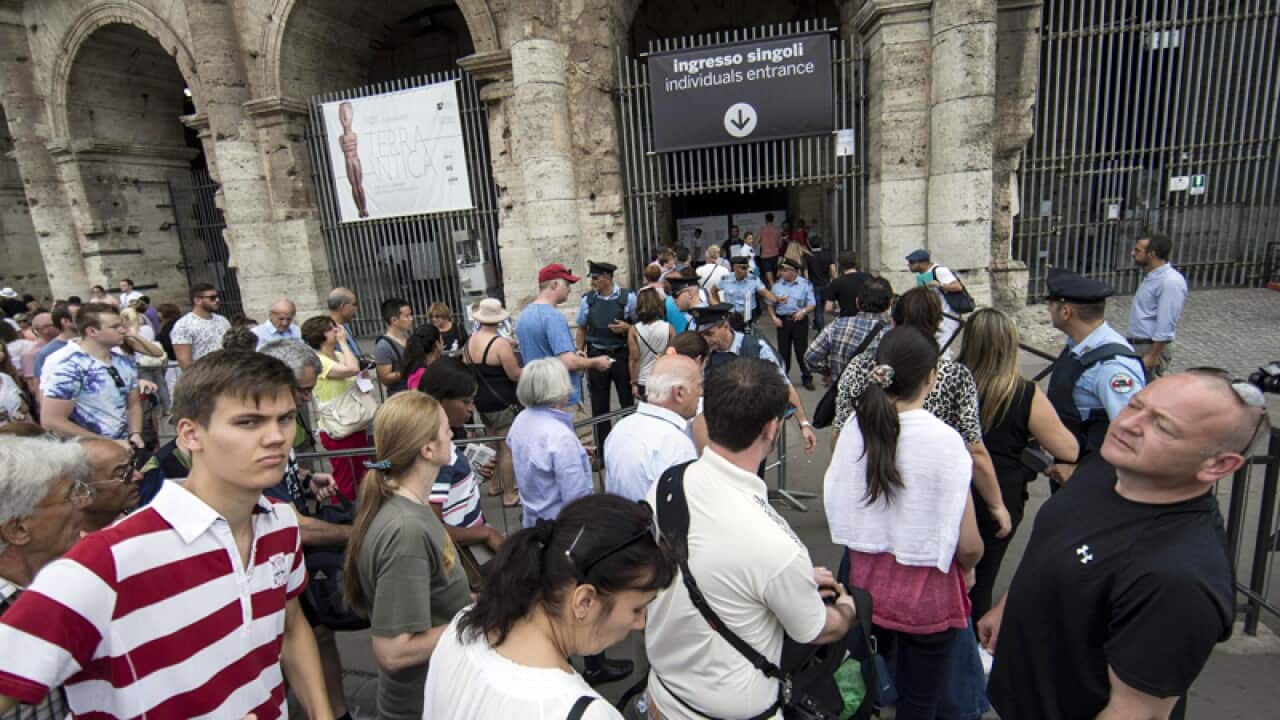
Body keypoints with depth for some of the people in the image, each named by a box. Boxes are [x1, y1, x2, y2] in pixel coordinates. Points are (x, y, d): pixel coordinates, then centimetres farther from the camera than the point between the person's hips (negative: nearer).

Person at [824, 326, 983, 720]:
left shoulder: (855, 428, -13)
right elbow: (968, 545, -17)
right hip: (926, 596, -3)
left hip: (865, 583, 3)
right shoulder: (944, 440, -23)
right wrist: (964, 569, 5)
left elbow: (838, 513, 0)